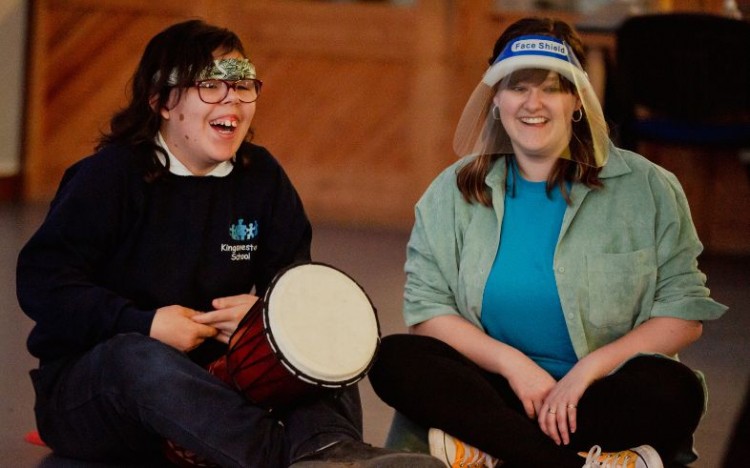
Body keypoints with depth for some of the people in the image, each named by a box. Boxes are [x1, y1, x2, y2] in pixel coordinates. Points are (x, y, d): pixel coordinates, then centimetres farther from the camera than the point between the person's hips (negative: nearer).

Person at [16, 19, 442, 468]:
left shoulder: (261, 175, 6)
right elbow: (42, 280, -16)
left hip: (208, 374, 5)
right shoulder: (110, 174, -9)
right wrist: (145, 325, -24)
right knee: (137, 357, -39)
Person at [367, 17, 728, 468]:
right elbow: (426, 307, 0)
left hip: (598, 397, -2)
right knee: (394, 359, -25)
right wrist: (512, 363, -16)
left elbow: (684, 314, -4)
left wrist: (586, 370, -17)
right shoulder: (454, 192, 7)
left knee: (674, 390, -33)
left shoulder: (647, 189, 1)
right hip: (496, 387, 2)